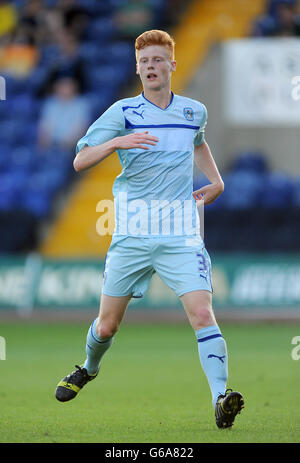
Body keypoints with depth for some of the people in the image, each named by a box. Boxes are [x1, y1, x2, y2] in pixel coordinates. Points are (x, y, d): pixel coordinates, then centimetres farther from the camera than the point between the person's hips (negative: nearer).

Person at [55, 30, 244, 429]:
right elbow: (80, 161, -11)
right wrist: (117, 142, -27)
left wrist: (216, 180, 19)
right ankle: (89, 369, 41)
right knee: (108, 324, 9)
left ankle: (221, 400, -23)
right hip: (132, 234, -1)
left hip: (181, 235, 1)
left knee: (202, 314, -18)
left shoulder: (195, 112, 8)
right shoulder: (122, 112, -3)